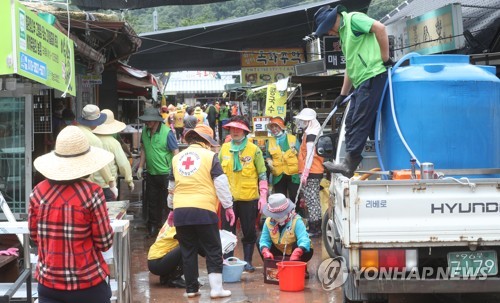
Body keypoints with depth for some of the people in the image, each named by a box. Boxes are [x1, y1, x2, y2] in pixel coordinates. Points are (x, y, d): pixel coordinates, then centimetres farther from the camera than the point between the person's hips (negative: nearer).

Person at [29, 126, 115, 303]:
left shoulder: (38, 192, -5)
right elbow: (104, 243, -10)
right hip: (87, 283, -3)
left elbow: (34, 236, 7)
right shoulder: (92, 192, -16)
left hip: (48, 283, 3)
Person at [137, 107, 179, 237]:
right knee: (152, 201, 14)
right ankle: (153, 226, 27)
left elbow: (176, 152, -15)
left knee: (167, 202, 4)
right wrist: (140, 167, 10)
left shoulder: (167, 133, -17)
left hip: (166, 174, -6)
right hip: (151, 173, 6)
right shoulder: (145, 131, 1)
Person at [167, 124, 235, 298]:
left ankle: (191, 289, 18)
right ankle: (216, 288, 4)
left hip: (180, 211, 4)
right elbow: (221, 183, -3)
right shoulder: (209, 156, 1)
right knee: (213, 251, 6)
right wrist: (228, 206, 2)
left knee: (188, 251, 13)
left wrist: (172, 208, 36)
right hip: (203, 210, -4)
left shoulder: (177, 158, 15)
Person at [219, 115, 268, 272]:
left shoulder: (254, 149, -3)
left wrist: (263, 196, -6)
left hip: (249, 197, -2)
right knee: (227, 231, 7)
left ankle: (248, 261, 18)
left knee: (249, 231, 6)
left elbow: (262, 175, -1)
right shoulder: (224, 148, 6)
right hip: (228, 197, 2)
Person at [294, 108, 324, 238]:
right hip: (316, 172, 10)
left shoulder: (310, 134, -13)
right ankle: (317, 227, 21)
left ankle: (314, 229, -6)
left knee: (311, 200, -8)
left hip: (310, 173, -10)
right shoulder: (309, 133, 17)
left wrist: (305, 173, -21)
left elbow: (310, 154, -19)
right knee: (314, 200, 14)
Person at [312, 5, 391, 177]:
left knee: (360, 122, -11)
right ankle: (350, 164, 8)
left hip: (373, 76, -10)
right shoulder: (343, 33, 25)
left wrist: (385, 59, -16)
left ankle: (349, 164, -12)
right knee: (351, 123, 8)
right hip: (361, 83, 10)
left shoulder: (353, 19, -3)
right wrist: (343, 94, 26)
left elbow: (380, 28, -18)